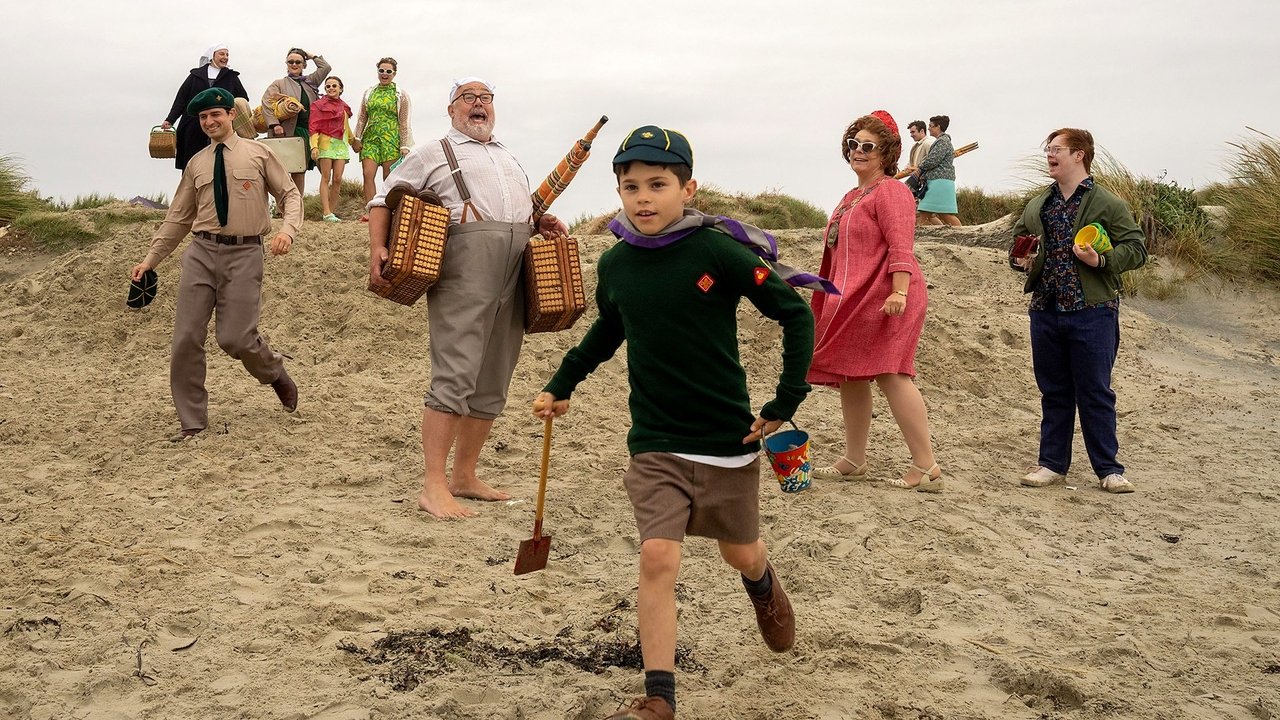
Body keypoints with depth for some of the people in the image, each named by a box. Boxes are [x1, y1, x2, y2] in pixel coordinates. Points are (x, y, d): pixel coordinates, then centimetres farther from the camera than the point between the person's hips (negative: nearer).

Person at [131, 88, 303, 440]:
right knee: (186, 338, -2)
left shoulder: (258, 154, 5)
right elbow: (178, 217, 18)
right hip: (202, 252, 4)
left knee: (235, 338, -11)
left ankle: (275, 372, 24)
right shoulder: (196, 164, 14)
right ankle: (192, 421, 10)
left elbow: (290, 194, 5)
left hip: (243, 254, -3)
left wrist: (288, 230, -16)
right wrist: (150, 258, 13)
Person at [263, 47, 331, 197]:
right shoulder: (279, 84, 7)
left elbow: (326, 68, 21)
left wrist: (311, 56, 21)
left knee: (300, 172, 6)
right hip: (286, 132, -4)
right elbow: (266, 103, -6)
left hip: (306, 133, 4)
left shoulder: (310, 82, 21)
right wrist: (274, 124, -18)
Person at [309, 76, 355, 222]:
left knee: (337, 179, -1)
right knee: (326, 178, -7)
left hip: (341, 144, 5)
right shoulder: (319, 105, 1)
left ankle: (332, 211, 4)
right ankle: (326, 213, -11)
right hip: (326, 143, -5)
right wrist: (314, 146, -16)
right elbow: (313, 128, -5)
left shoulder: (343, 106, 17)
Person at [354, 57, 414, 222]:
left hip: (391, 139, -3)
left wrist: (405, 147, -4)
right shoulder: (369, 93, 15)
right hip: (370, 138, 3)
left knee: (389, 178, -3)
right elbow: (362, 118, 17)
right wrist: (356, 139, 10)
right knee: (368, 175, -11)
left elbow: (404, 123, 2)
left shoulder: (401, 95, 5)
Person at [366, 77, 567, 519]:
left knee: (492, 382, 7)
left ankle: (464, 476, 17)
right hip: (463, 271, -6)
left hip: (515, 275, 6)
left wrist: (544, 222, 11)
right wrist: (377, 249, -9)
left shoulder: (509, 158, 29)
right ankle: (433, 486, -14)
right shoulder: (434, 154, 11)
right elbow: (383, 200, 8)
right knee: (455, 375, -15)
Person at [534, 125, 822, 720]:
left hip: (727, 438, -2)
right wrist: (562, 385, 20)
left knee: (741, 553, 18)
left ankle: (763, 586, 55)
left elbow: (795, 315, -9)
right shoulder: (614, 264, -1)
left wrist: (785, 404, -10)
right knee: (657, 558, -12)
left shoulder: (718, 251, -15)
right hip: (655, 444, 2)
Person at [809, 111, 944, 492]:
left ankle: (927, 467, -12)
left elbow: (900, 247, -19)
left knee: (890, 374, -15)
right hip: (853, 301, 10)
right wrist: (837, 298, 25)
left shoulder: (890, 191, -8)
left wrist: (899, 291, -28)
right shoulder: (852, 197, 21)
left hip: (882, 299, -10)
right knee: (849, 376, 13)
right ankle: (853, 461, 24)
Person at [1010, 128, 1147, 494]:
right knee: (1053, 391, 12)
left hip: (1091, 312, -5)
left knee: (1095, 393, 1)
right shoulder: (1037, 206, 13)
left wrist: (1101, 260, -21)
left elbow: (1136, 248, -6)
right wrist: (1021, 259, 3)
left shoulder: (1108, 205, -4)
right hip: (1045, 310, 5)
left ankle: (1108, 469, 11)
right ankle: (1052, 464, 21)